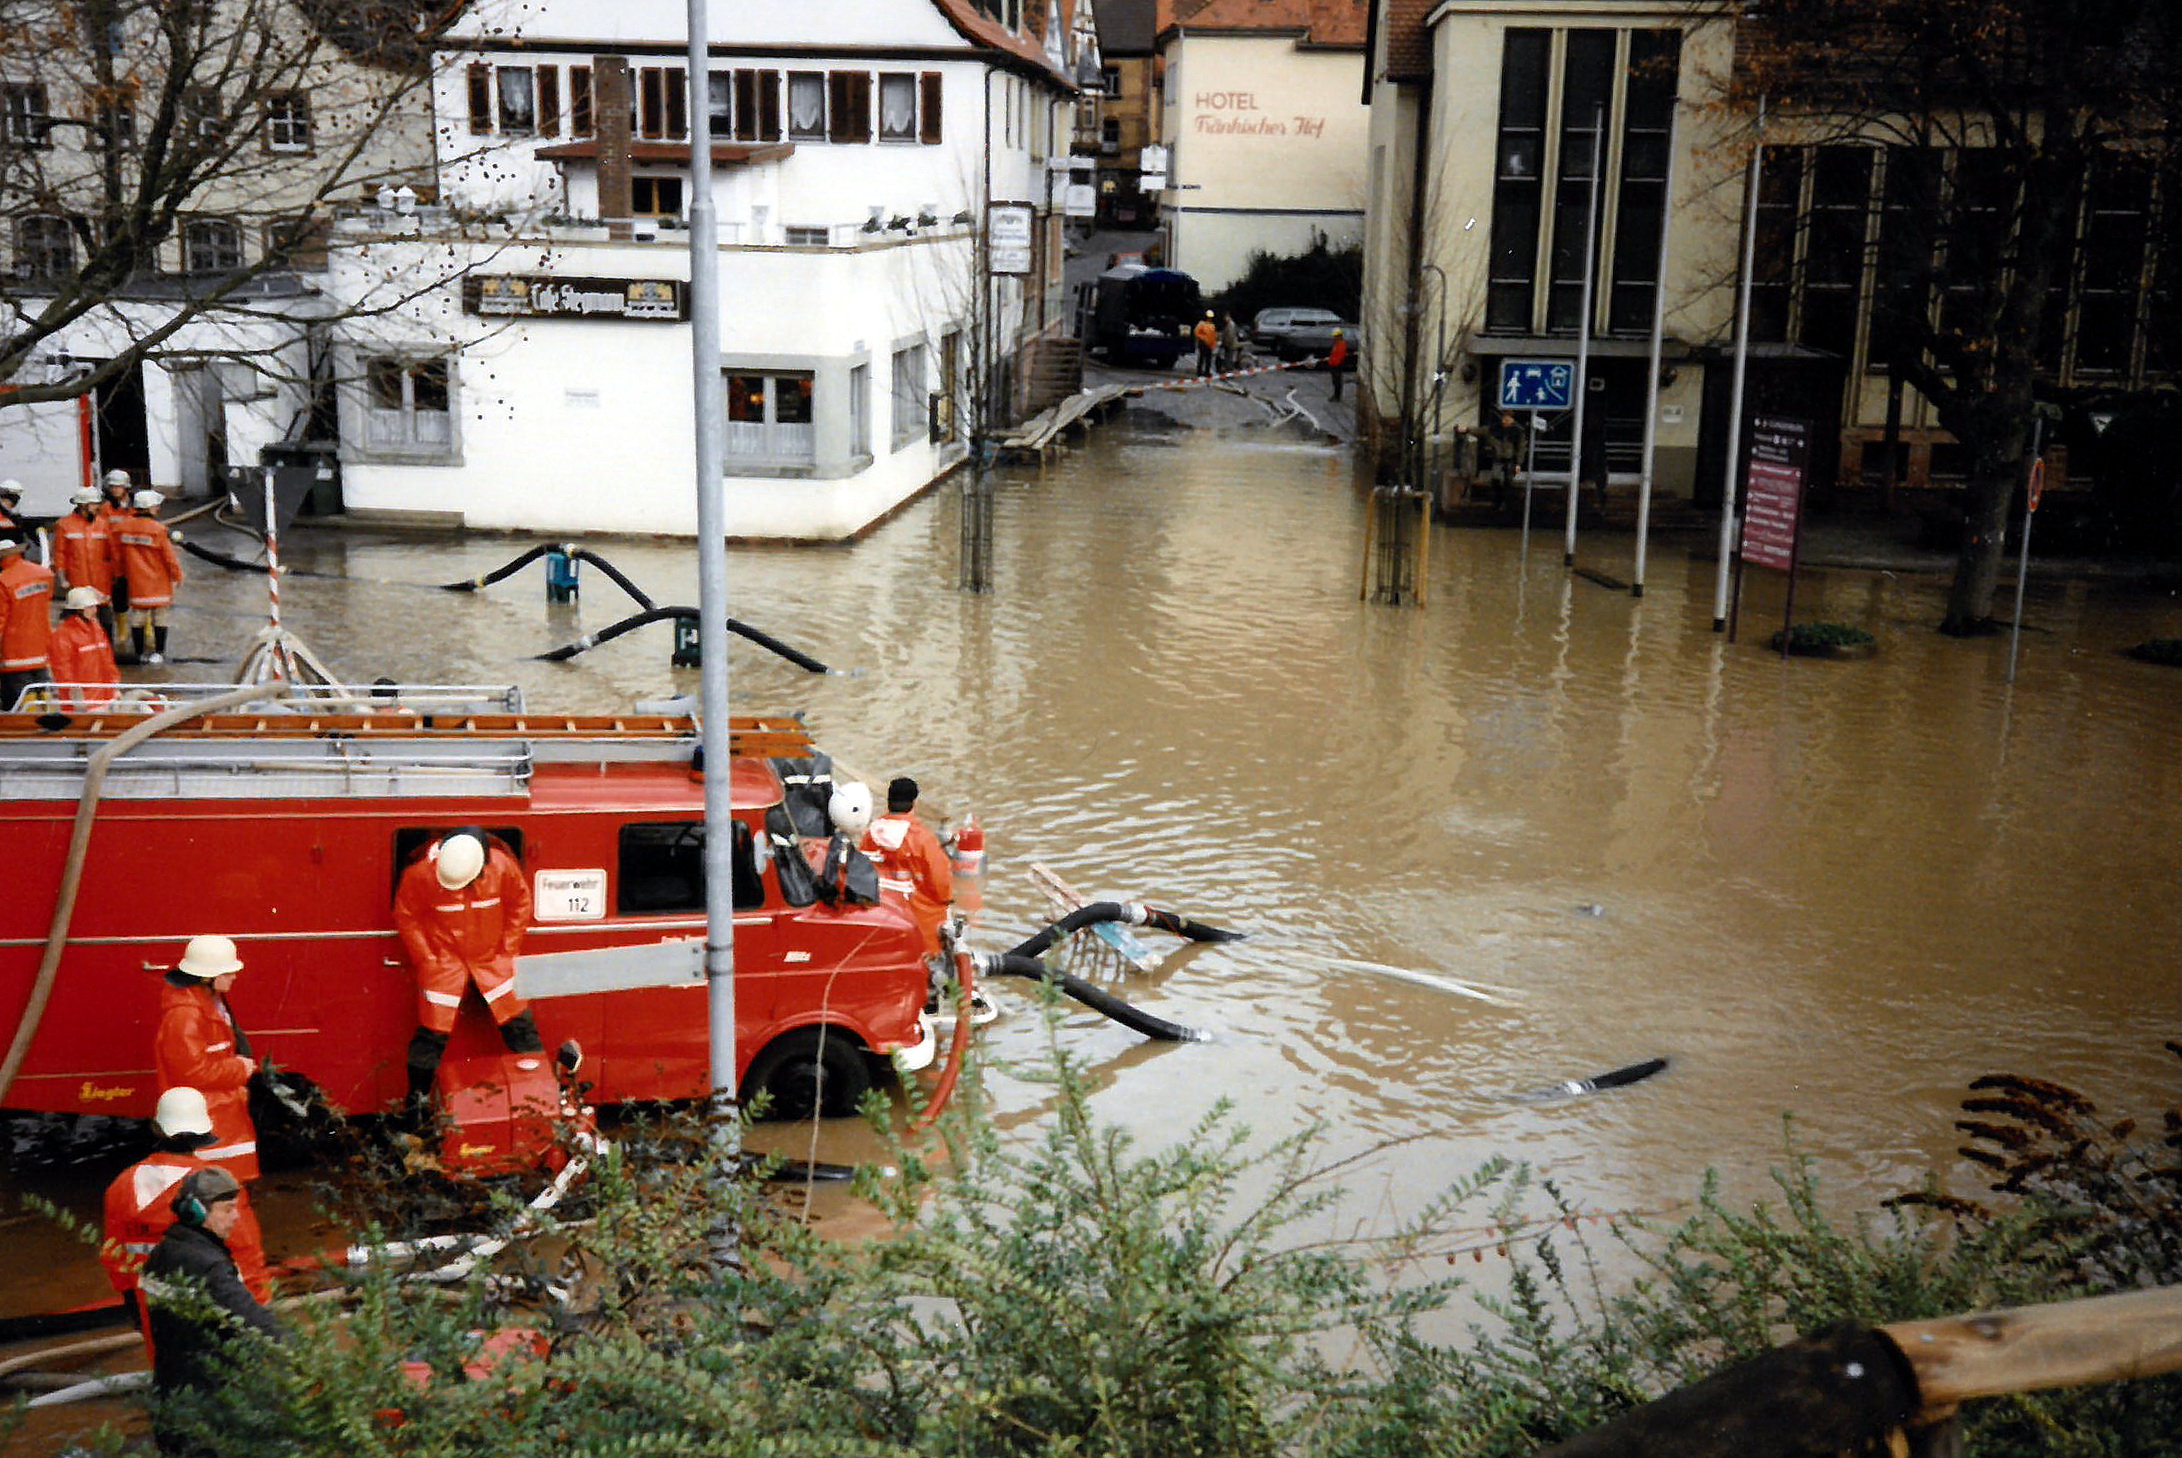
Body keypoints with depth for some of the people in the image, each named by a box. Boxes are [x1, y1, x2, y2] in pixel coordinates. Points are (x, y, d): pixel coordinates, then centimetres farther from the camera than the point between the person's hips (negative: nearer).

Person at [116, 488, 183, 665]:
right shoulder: (158, 530, -17)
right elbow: (170, 557, -13)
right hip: (159, 583, -4)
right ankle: (159, 652, 10)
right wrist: (177, 576, 1)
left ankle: (139, 653, 14)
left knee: (137, 616, 11)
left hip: (136, 582, 4)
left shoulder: (123, 526, -3)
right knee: (159, 617, 7)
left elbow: (119, 553, 7)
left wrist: (121, 573, 20)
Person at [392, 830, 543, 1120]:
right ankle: (417, 1097, 17)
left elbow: (520, 904, 0)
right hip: (444, 961, -2)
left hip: (492, 959, 2)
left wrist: (507, 950, 0)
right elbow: (405, 916, -6)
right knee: (433, 1033, -1)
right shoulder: (421, 873, -22)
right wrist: (425, 960, -6)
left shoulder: (502, 866, -18)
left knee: (518, 1024, 6)